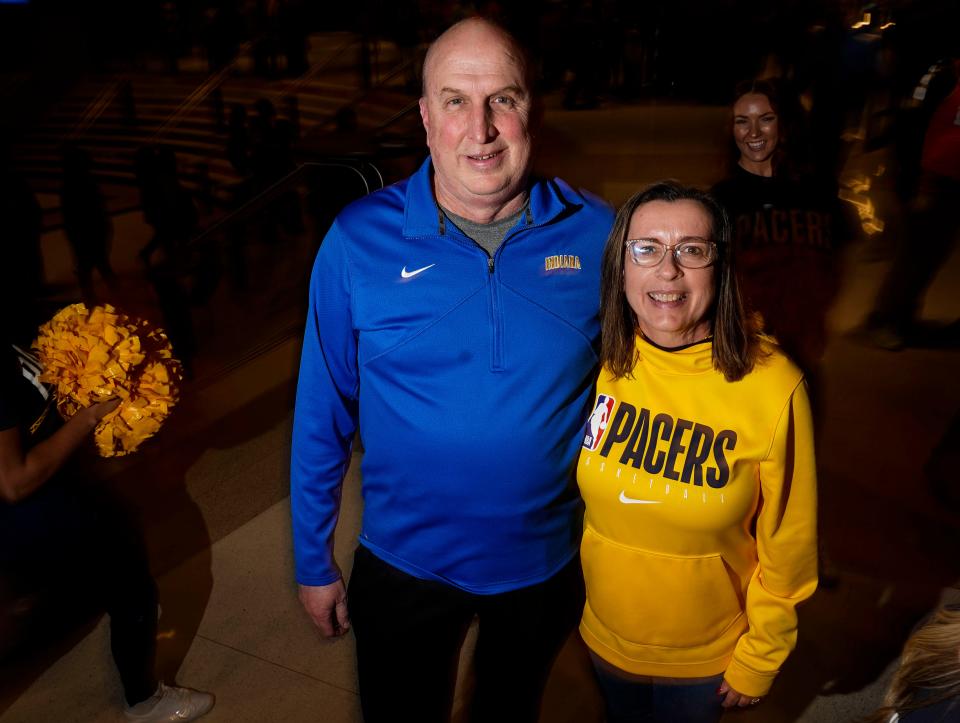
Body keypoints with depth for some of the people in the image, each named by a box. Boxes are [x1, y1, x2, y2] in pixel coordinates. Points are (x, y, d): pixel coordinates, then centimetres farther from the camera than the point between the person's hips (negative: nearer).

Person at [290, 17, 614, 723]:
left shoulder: (598, 233, -13)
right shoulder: (359, 239, -17)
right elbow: (322, 414, -9)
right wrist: (313, 561, -1)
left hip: (549, 562, 2)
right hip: (403, 566, -1)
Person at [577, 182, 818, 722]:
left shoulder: (773, 388, -25)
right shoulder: (595, 364, -17)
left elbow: (787, 546, -13)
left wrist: (760, 661, -3)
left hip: (709, 658, -2)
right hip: (604, 637, 2)